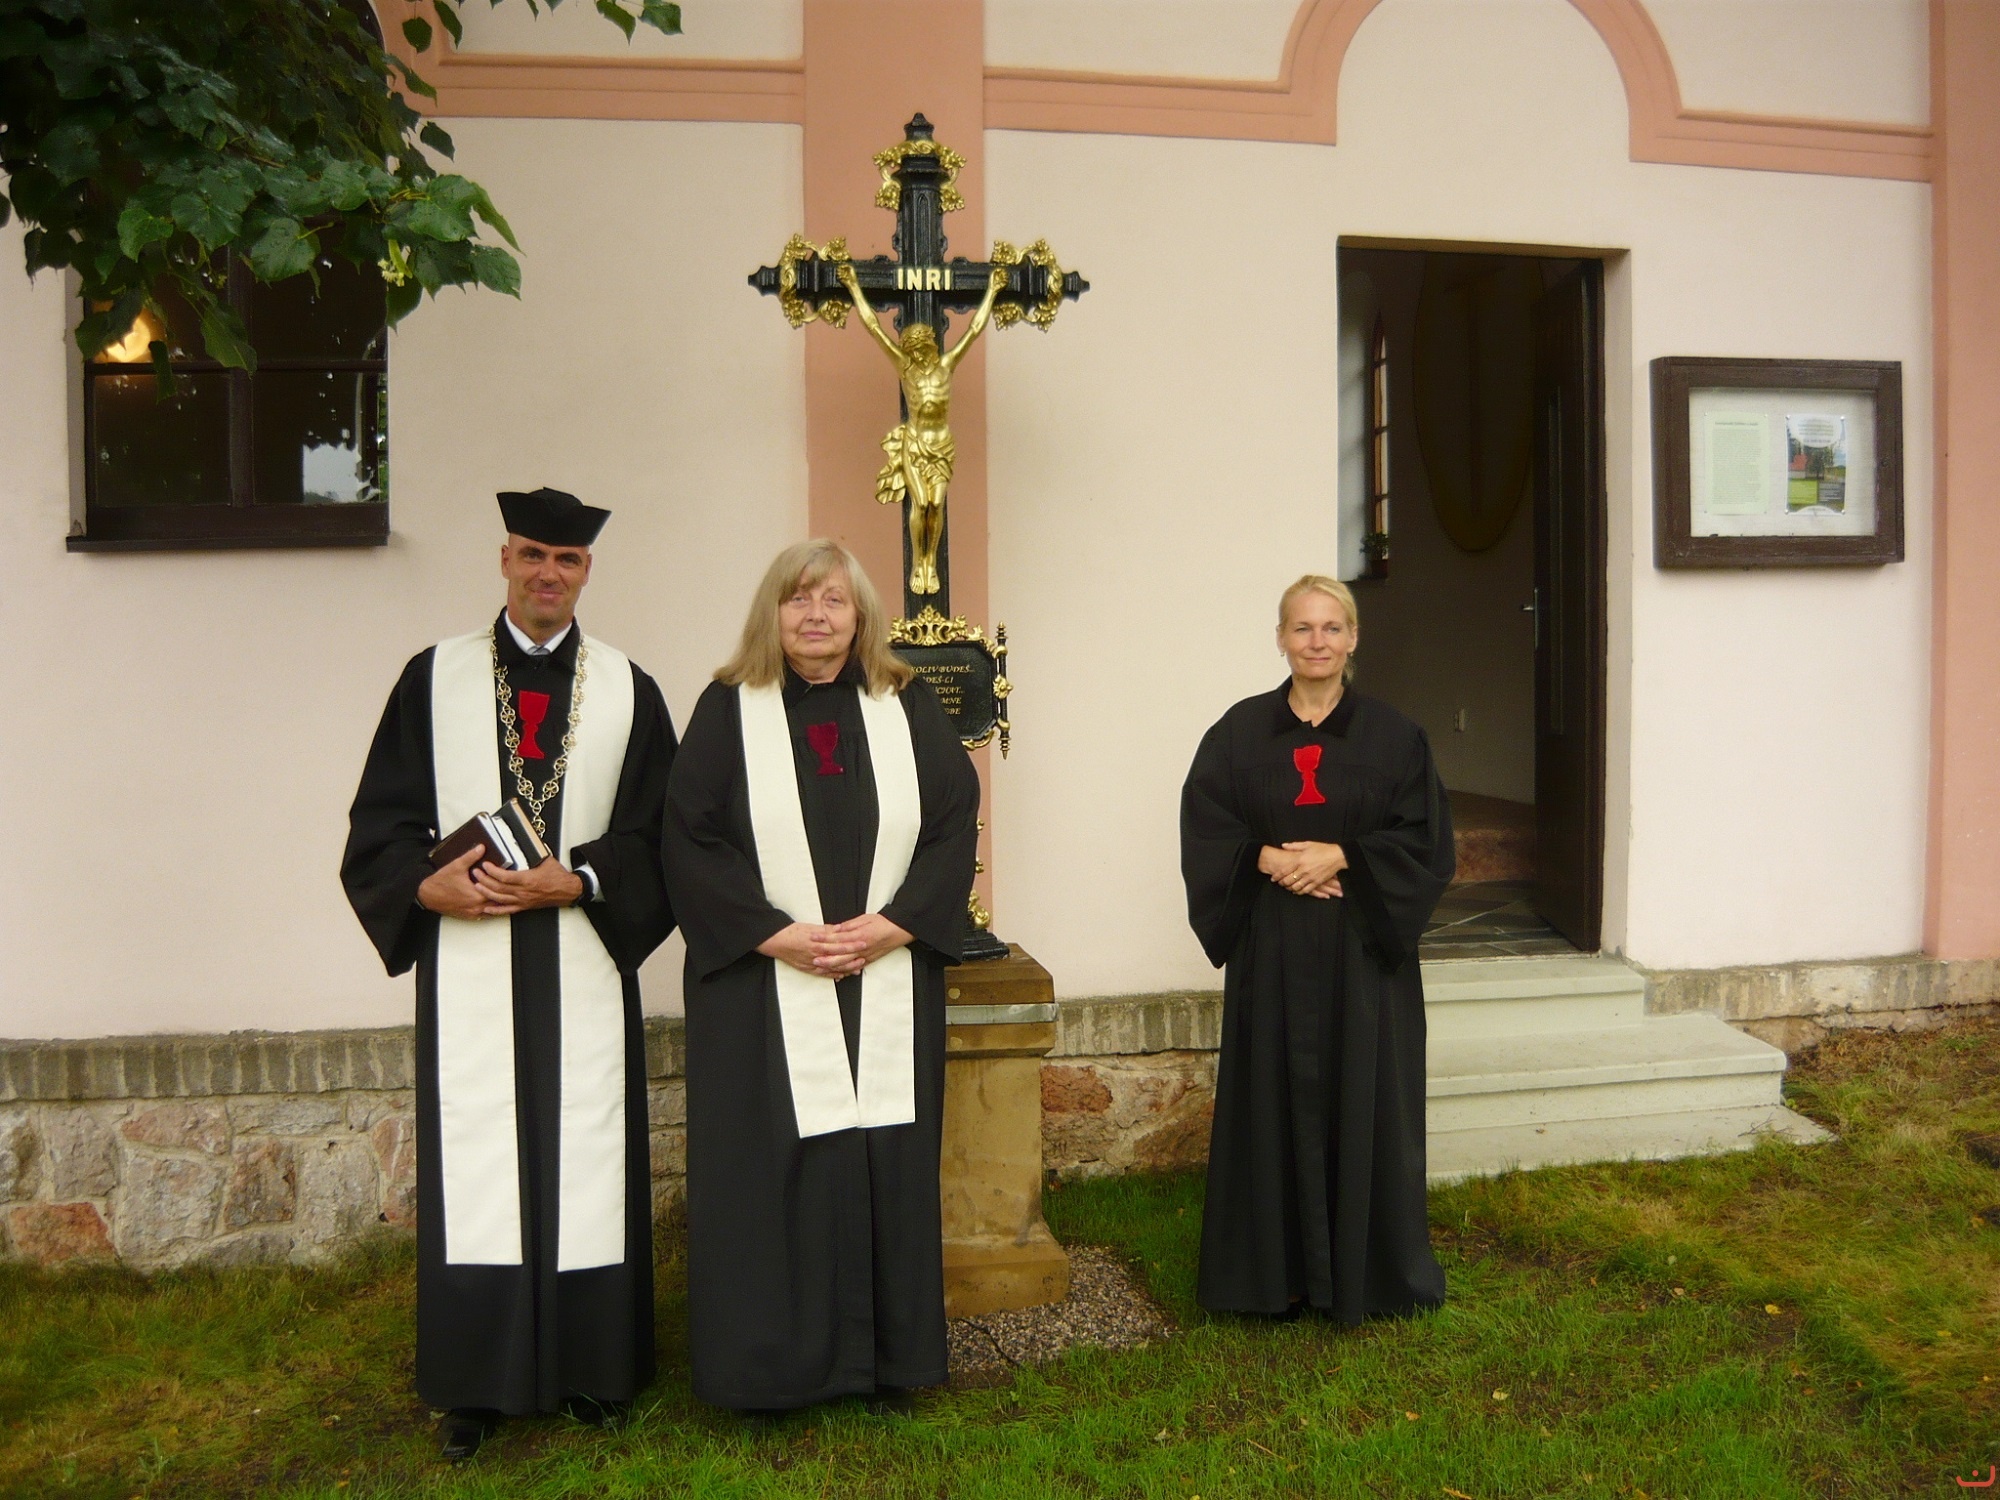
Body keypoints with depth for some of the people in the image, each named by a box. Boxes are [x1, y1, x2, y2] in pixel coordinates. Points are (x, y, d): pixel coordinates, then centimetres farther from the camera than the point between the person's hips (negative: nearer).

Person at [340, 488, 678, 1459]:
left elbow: (655, 835, 4)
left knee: (587, 1155, 4)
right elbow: (381, 823, 5)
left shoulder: (627, 689, 7)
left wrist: (576, 881, -11)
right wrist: (432, 887, -13)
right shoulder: (434, 677, 7)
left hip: (582, 967, 0)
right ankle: (475, 1387, 16)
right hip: (468, 964, 0)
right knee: (476, 1164, 2)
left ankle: (592, 1370, 19)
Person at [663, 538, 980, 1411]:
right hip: (762, 987, -1)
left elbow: (953, 825, 1)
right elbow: (691, 843, -5)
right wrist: (778, 935, -14)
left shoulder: (907, 707, 6)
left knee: (889, 1165, 7)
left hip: (889, 985, 2)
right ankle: (771, 1363, 19)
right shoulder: (729, 710, 1)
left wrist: (891, 925, -12)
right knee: (770, 1169, 3)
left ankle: (891, 1355, 23)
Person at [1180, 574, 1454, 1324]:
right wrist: (1266, 858, -16)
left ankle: (1369, 1270, 21)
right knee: (1274, 1104, 5)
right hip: (1270, 951, 1)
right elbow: (1204, 829, 1)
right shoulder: (1241, 731, 3)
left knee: (1363, 1104, 5)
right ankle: (1275, 1269, 18)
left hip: (1364, 952, 0)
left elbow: (1426, 841, -2)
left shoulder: (1392, 735, 2)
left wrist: (1341, 858, -14)